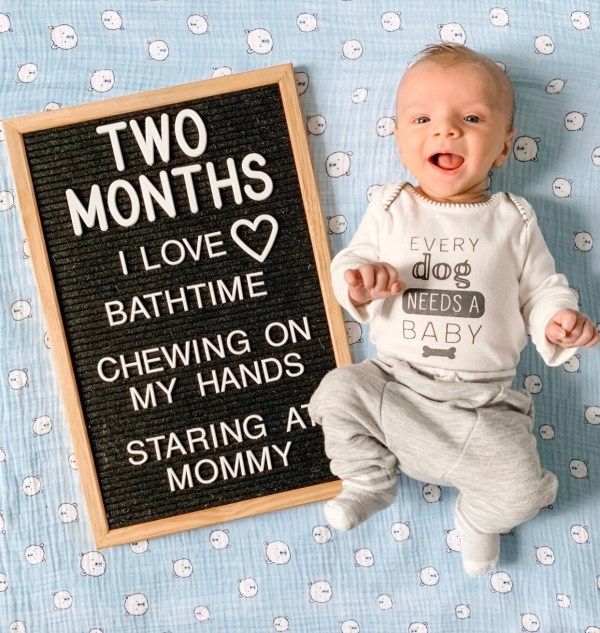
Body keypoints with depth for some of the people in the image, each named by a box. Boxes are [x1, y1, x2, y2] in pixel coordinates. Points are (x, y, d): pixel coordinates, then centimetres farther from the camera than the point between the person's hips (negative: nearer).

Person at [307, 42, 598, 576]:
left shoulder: (513, 220, 2)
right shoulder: (391, 209, 3)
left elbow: (542, 288, 4)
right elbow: (349, 262, 1)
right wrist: (359, 284, -23)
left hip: (484, 402, -1)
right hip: (395, 385, 2)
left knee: (521, 491, -17)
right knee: (339, 391, -20)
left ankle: (481, 516, 22)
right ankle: (371, 482, 10)